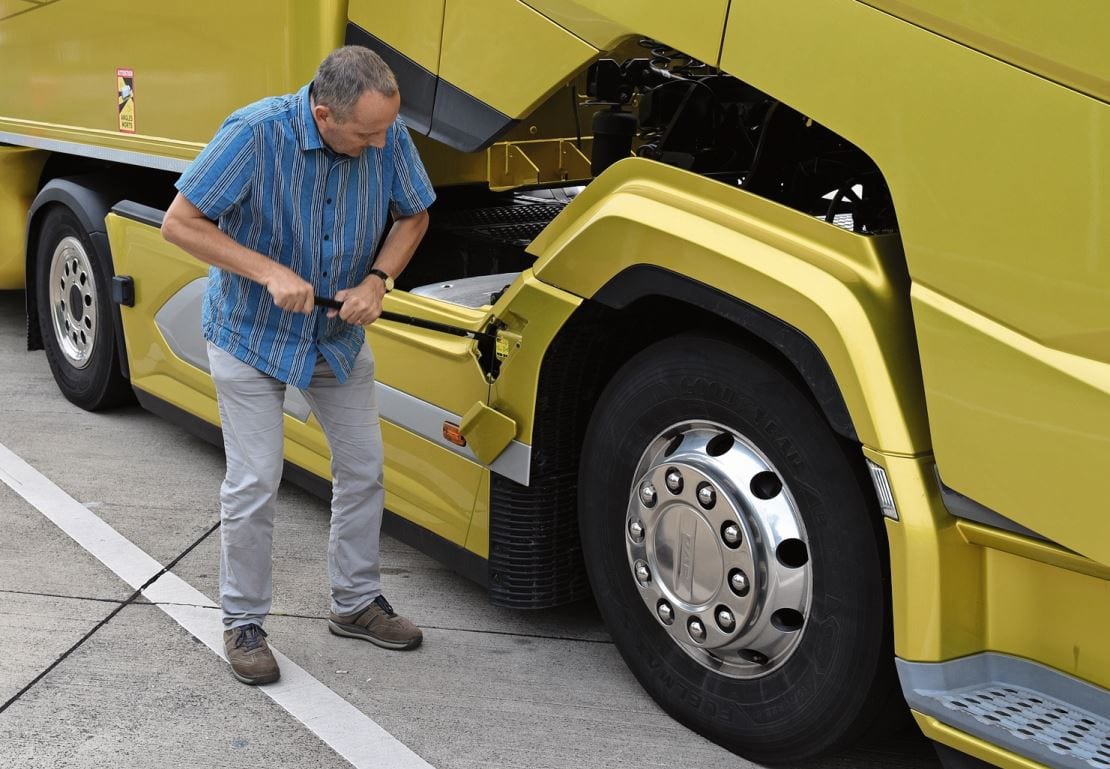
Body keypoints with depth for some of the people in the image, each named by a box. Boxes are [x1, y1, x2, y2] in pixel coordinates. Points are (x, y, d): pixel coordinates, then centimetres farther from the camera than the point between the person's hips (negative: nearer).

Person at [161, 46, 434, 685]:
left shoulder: (389, 136, -17)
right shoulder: (257, 133, -28)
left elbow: (413, 216, 0)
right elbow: (180, 223, -24)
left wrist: (378, 280, -18)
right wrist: (271, 272, -32)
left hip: (340, 335, 5)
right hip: (251, 334, -4)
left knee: (364, 469, 10)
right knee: (254, 483, -2)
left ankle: (357, 602, 28)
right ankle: (244, 624, 16)